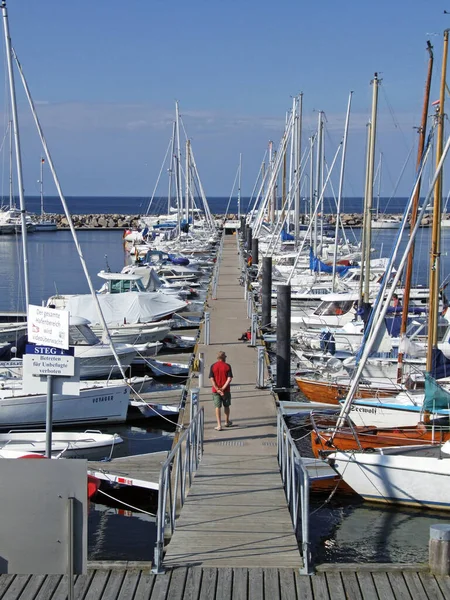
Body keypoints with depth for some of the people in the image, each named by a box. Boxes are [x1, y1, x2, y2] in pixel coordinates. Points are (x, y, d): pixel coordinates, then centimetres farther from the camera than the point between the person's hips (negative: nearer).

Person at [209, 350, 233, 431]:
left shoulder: (213, 366, -4)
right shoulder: (227, 366, -7)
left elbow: (211, 379, -10)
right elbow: (229, 379, -14)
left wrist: (217, 389, -12)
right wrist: (223, 388, -14)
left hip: (216, 390, 0)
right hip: (226, 390, 0)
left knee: (217, 407, 4)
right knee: (226, 406, 18)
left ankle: (219, 425, -1)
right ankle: (227, 422, 33)